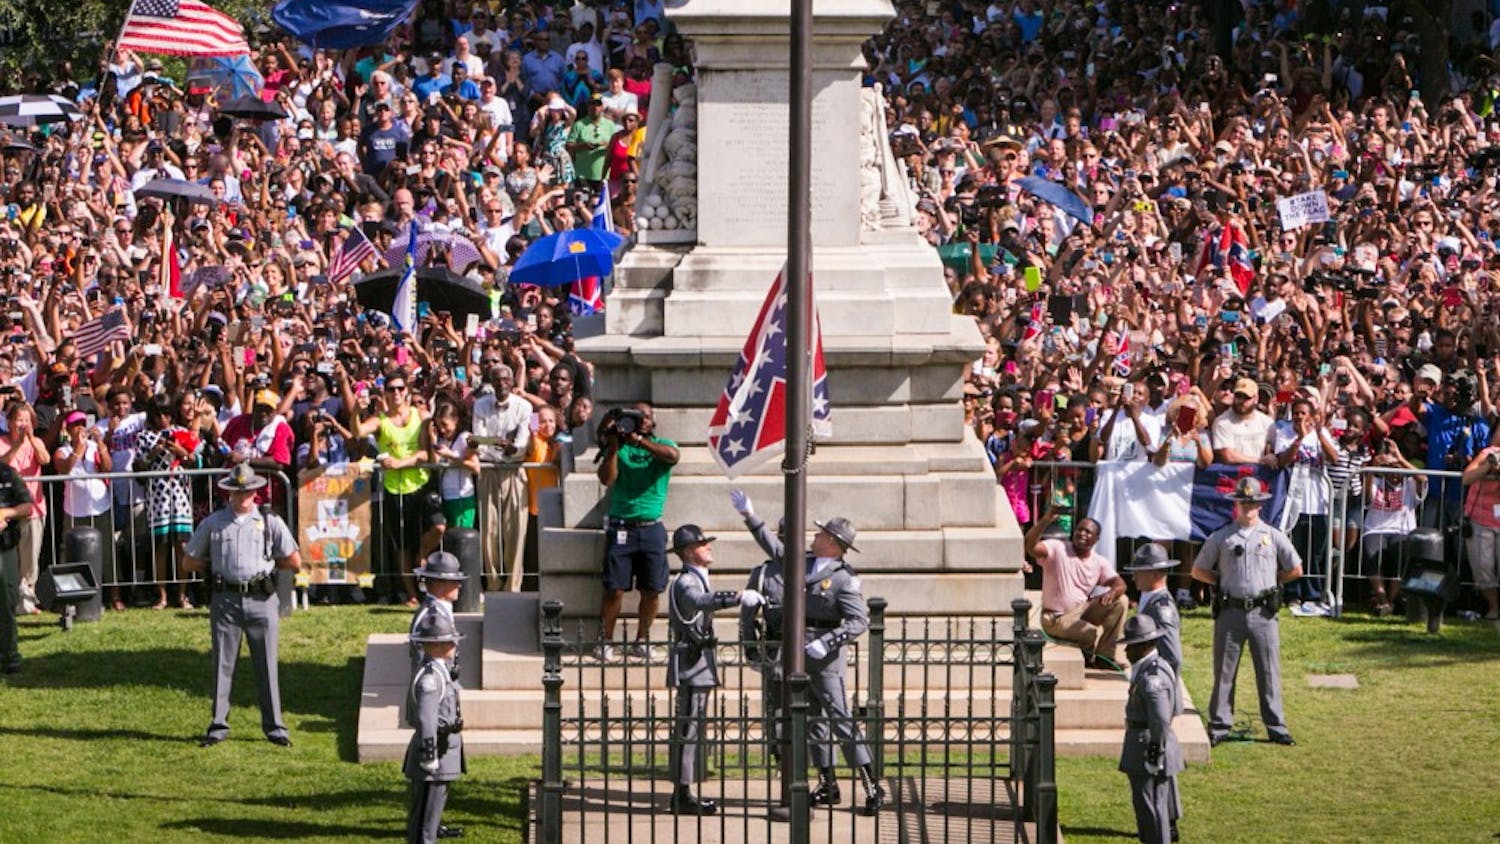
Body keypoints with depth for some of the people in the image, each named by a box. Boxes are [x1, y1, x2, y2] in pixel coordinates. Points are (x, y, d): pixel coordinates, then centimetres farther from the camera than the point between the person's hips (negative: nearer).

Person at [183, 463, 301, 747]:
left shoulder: (270, 522, 8)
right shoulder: (213, 523, 9)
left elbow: (294, 562, 11)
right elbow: (189, 562, 13)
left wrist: (266, 562, 9)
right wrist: (216, 565, 7)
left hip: (261, 599, 0)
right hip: (225, 599, 0)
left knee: (266, 664, 2)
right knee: (222, 663, 2)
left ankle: (274, 726, 8)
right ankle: (218, 726, 7)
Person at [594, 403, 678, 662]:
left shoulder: (661, 446, 8)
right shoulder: (618, 448, 8)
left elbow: (672, 455, -16)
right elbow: (607, 478, -6)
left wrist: (639, 440, -20)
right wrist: (613, 446, -12)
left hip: (651, 529, 1)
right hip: (621, 528, -1)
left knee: (652, 590, 2)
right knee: (615, 589, -6)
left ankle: (642, 641, 15)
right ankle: (606, 641, 3)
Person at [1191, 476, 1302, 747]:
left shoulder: (1273, 536, 8)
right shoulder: (1220, 538, 7)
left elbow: (1295, 570, 14)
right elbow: (1198, 571, 13)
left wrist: (1270, 580, 7)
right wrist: (1224, 582, 4)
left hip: (1263, 613, 0)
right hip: (1230, 612, 0)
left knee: (1269, 672, 1)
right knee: (1224, 672, 2)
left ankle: (1276, 726, 6)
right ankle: (1219, 725, 7)